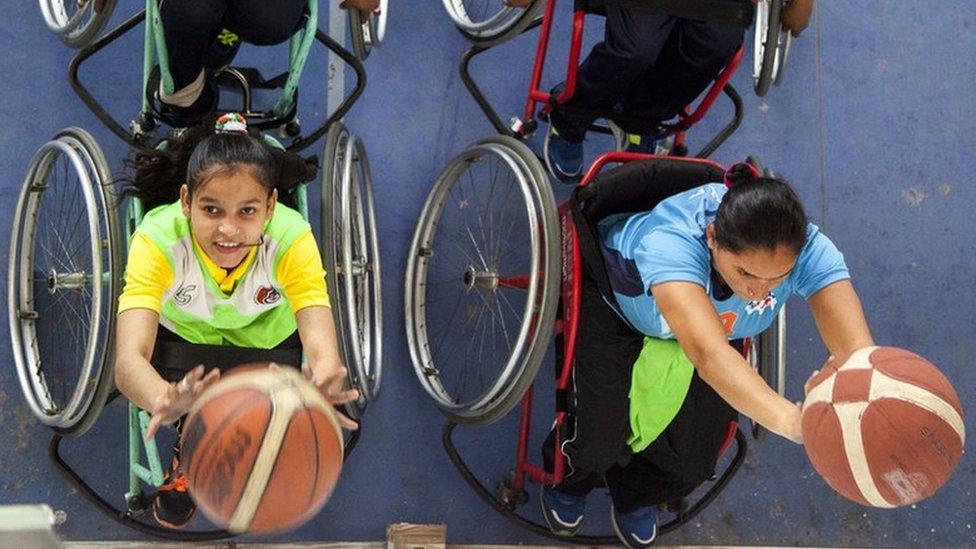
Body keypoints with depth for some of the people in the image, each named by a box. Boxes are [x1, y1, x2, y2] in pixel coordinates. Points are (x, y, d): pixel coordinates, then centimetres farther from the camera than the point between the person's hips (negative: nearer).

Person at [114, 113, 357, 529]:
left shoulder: (292, 240, -37)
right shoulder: (158, 239, -39)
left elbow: (323, 350, -46)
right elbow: (128, 359, -50)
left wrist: (318, 388, -73)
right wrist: (166, 401, -75)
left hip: (268, 337, 0)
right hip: (184, 335, 1)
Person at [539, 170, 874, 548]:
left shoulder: (808, 249, -38)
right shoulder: (670, 240, -50)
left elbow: (857, 349, -49)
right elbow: (708, 351, -65)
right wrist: (790, 420, -81)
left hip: (712, 317, 4)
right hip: (613, 296, -3)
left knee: (693, 462, 1)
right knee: (599, 438, -10)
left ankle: (635, 497, 40)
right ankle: (567, 481, 32)